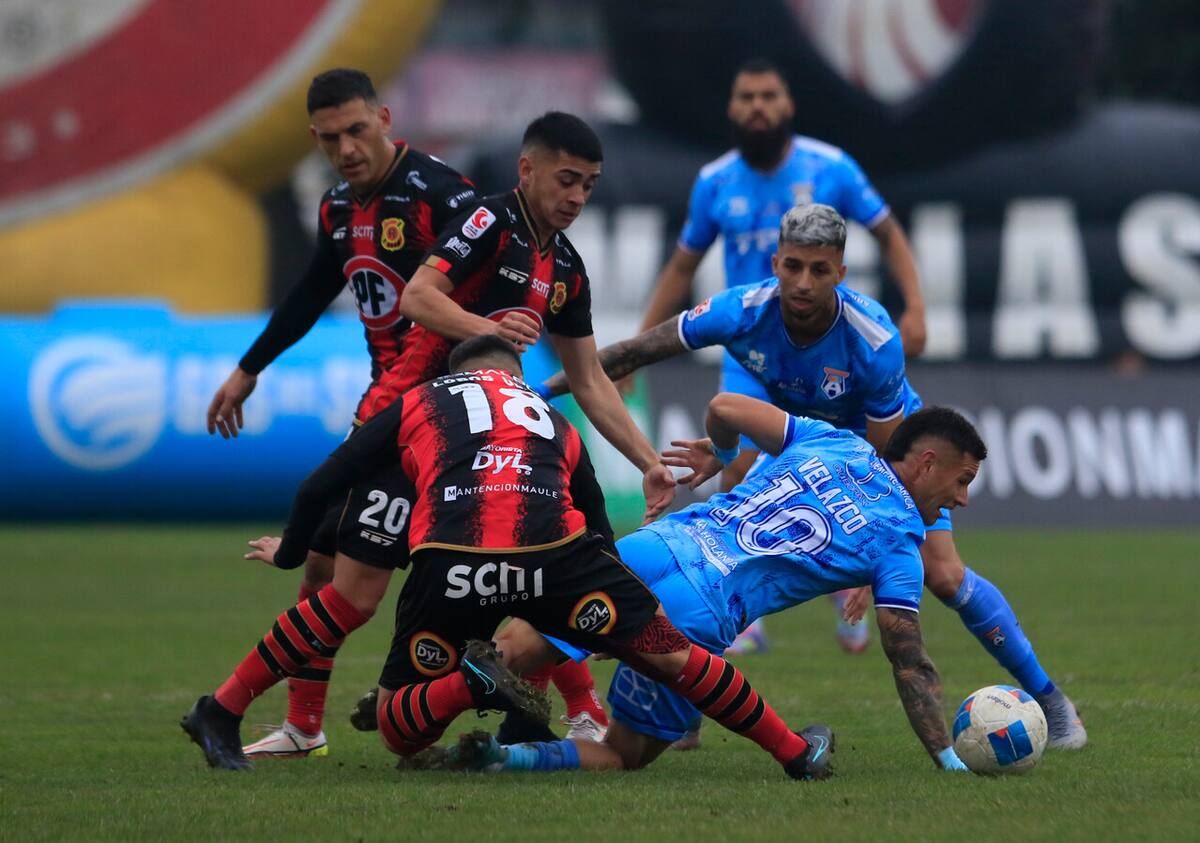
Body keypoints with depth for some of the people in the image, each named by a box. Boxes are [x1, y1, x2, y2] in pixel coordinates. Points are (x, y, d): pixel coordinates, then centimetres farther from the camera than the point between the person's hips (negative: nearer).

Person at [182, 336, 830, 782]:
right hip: (552, 550, 1)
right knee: (669, 656, 16)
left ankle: (469, 683, -12)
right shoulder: (554, 422, 34)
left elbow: (318, 490, 27)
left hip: (449, 562, -1)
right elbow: (600, 533, 39)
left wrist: (288, 555, 45)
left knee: (398, 730, 16)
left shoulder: (417, 404, 29)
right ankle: (794, 753, 16)